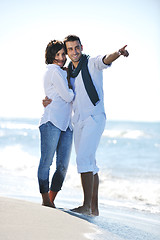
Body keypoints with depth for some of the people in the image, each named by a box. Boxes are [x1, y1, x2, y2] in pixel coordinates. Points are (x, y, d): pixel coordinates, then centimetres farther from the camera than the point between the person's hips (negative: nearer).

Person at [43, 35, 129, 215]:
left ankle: (87, 205, -20)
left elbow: (106, 60, -26)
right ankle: (94, 207, 14)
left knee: (84, 159, -19)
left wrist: (118, 53, -49)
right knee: (89, 164, 9)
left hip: (94, 118, -8)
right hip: (78, 122, 8)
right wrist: (48, 100, -2)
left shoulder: (92, 63, -5)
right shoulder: (68, 72, 15)